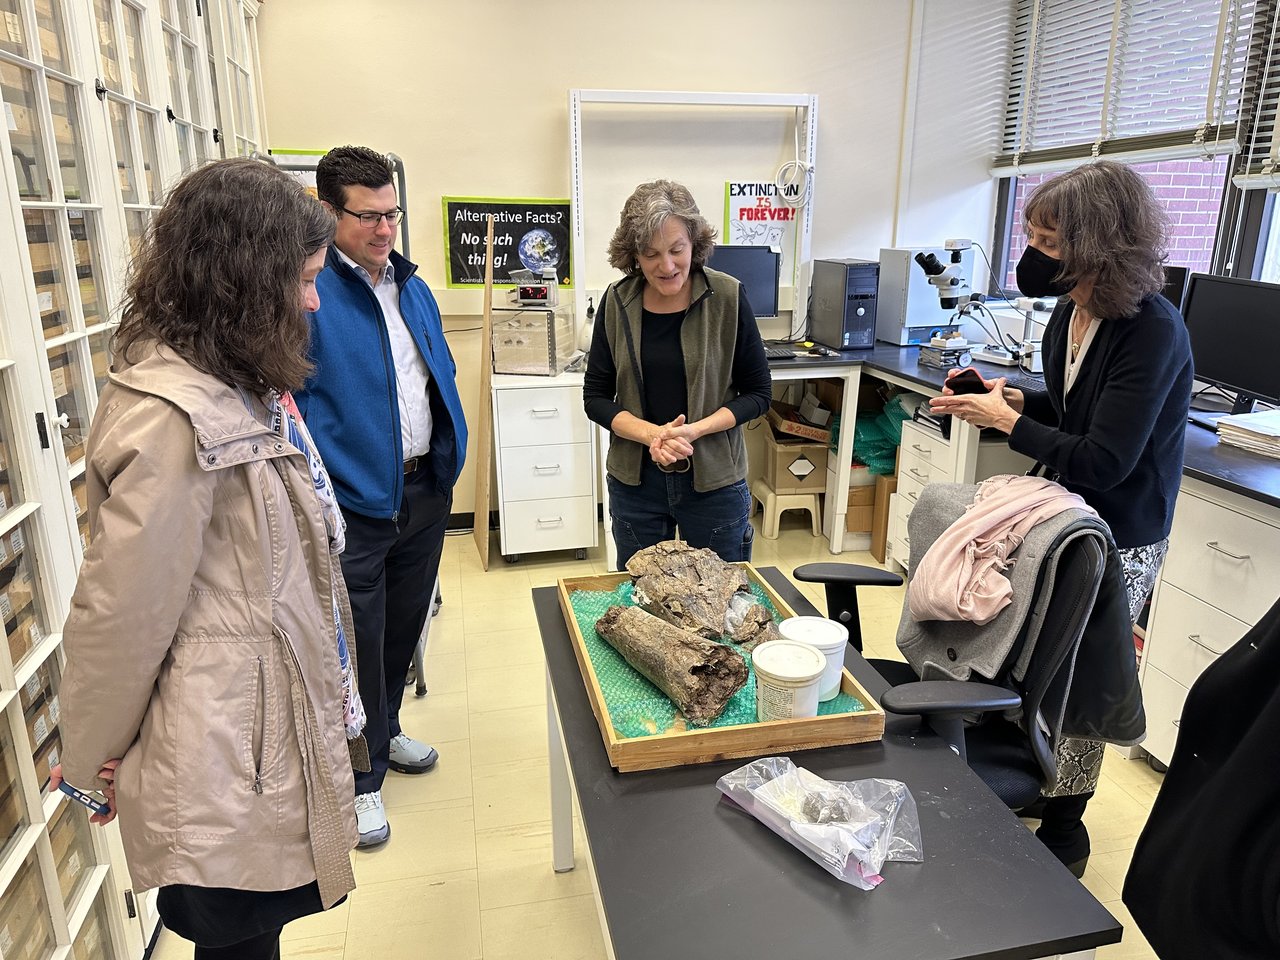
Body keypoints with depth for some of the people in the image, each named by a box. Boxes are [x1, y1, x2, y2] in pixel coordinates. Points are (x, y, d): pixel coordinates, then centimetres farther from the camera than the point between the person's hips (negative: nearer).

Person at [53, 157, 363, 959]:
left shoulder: (243, 384, 6)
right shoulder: (175, 418, -26)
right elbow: (122, 608, -19)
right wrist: (91, 760, -5)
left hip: (273, 724, 9)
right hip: (226, 761, -9)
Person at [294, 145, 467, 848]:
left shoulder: (413, 288, 9)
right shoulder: (309, 292, -14)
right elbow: (287, 397, -17)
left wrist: (452, 450, 10)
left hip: (425, 489, 7)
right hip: (354, 501, -7)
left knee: (404, 624, 21)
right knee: (359, 641, 6)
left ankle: (384, 731, 45)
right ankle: (362, 777, 26)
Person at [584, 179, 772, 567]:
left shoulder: (728, 298, -9)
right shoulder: (617, 303, -3)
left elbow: (758, 392, -3)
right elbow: (596, 397, 0)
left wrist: (695, 430, -19)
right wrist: (651, 434, -17)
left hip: (715, 480, -2)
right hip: (635, 481, 2)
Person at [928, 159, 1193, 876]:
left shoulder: (1153, 332, -23)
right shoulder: (1074, 312, 1)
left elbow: (1102, 461, -25)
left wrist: (1007, 420, -18)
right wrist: (1012, 394, -1)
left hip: (1120, 542, -7)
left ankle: (1064, 830, 27)